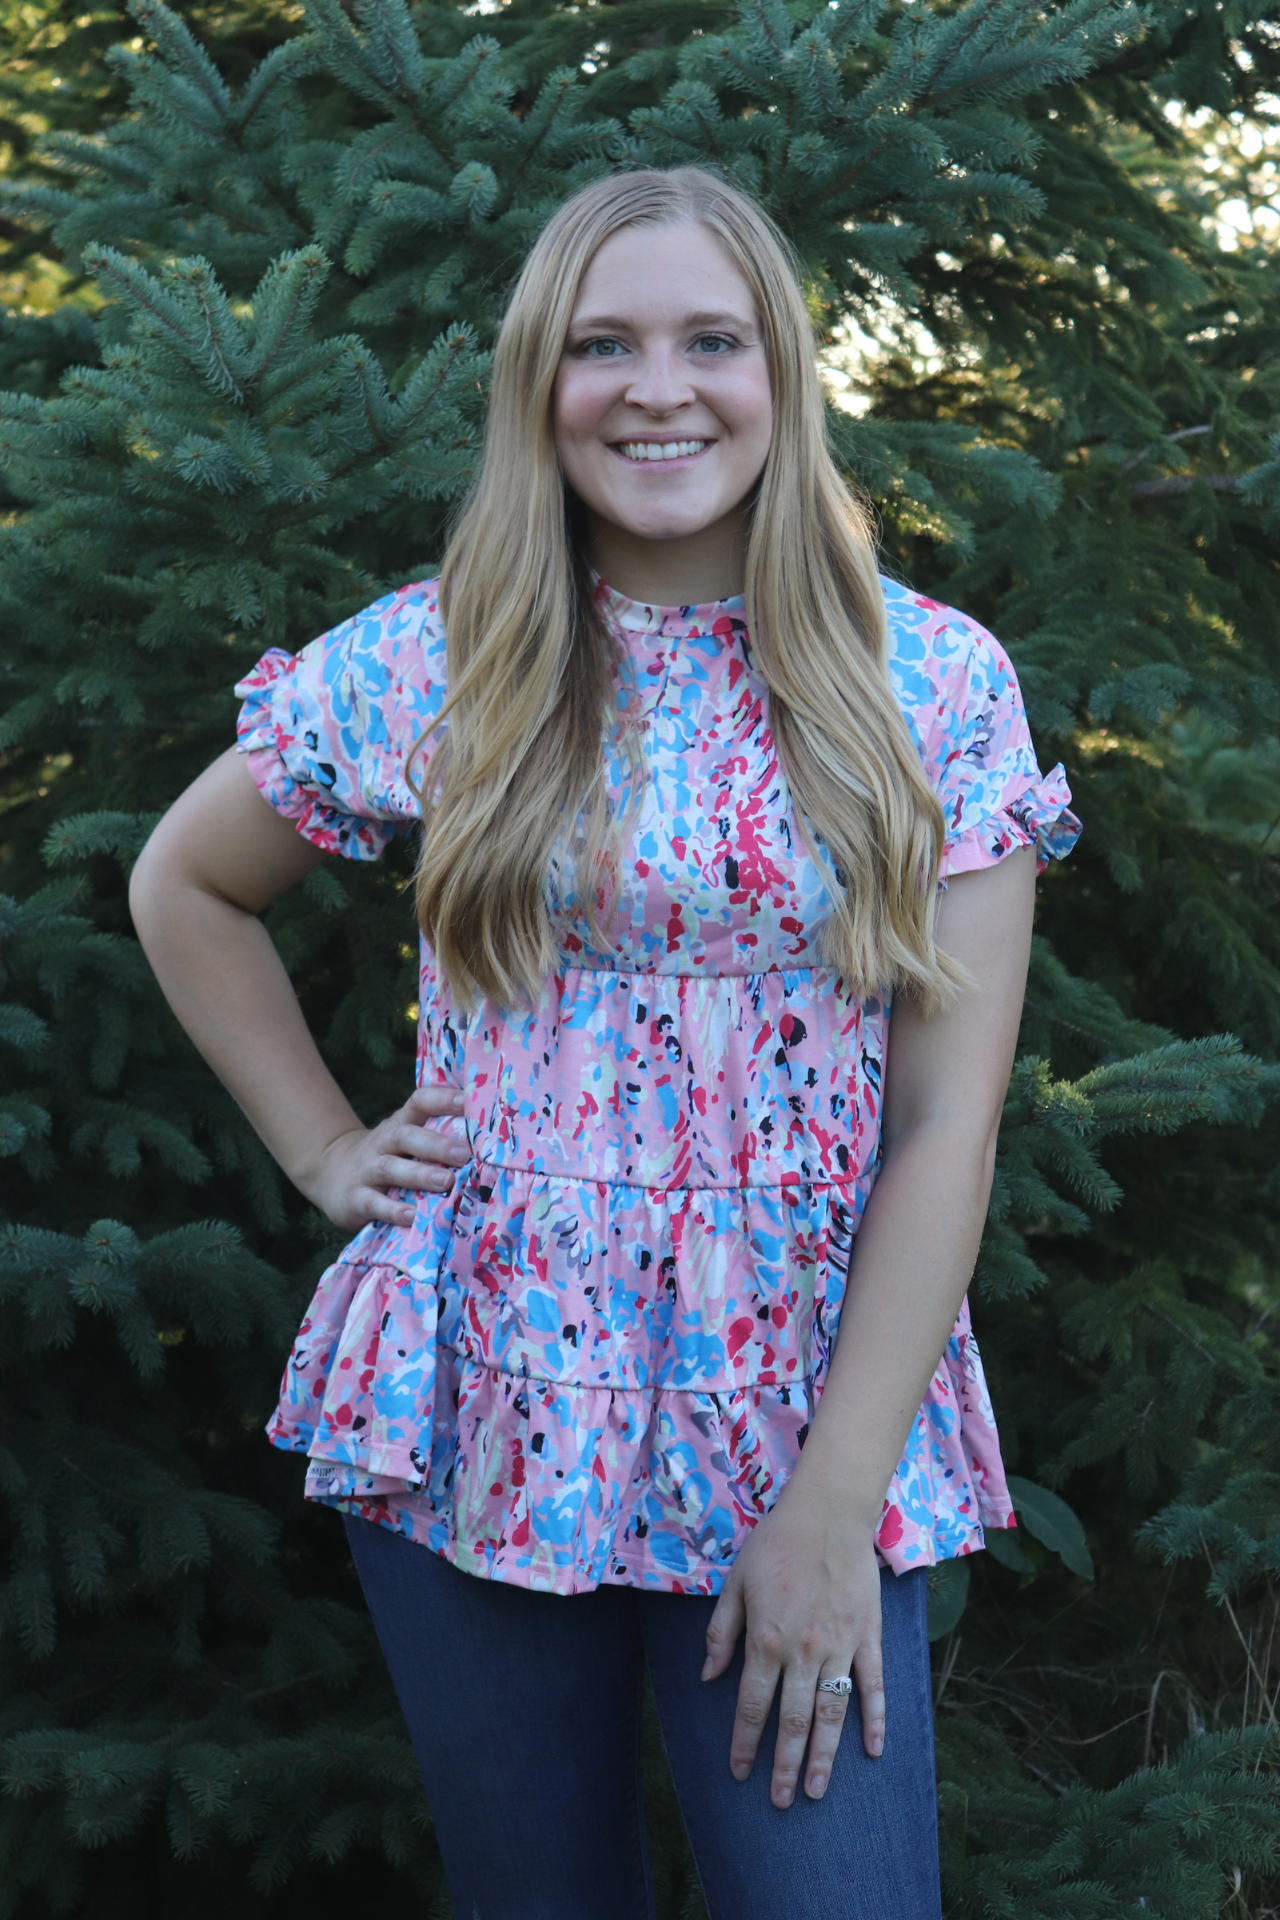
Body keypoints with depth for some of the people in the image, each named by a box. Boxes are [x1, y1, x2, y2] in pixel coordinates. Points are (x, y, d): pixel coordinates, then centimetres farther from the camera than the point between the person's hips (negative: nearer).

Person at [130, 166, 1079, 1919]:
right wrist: (324, 1147, 5)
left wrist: (838, 1507, -12)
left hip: (809, 1429, -1)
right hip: (481, 1425, 1)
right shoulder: (428, 664, 1)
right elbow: (185, 887, 17)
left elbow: (950, 1116, -7)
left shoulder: (934, 685, -3)